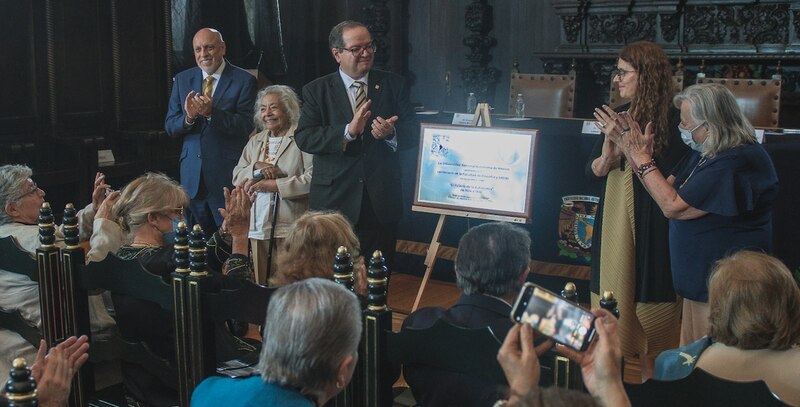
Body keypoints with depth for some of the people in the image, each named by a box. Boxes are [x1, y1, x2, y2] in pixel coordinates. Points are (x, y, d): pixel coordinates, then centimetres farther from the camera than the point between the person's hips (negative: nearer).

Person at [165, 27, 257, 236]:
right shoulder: (182, 80, 10)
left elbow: (246, 126, -13)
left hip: (228, 174, -4)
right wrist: (188, 117, -15)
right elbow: (170, 127, 7)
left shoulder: (244, 80, -4)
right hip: (192, 175, 4)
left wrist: (211, 113, -25)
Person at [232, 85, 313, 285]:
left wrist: (272, 185, -15)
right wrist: (256, 167, -6)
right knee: (262, 285, 6)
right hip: (258, 227, 6)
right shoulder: (255, 141, 19)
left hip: (290, 227, -6)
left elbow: (313, 178, -15)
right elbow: (236, 177, 15)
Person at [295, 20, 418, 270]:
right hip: (335, 201, -1)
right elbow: (303, 138, -9)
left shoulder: (394, 85, 7)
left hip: (382, 202, 1)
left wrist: (392, 134, -19)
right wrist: (348, 131, -22)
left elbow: (413, 134, 3)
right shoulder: (316, 91, 2)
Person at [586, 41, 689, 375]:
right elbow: (591, 170, 9)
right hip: (613, 221, 7)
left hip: (650, 228, -6)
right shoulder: (620, 116, 8)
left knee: (648, 303, 2)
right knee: (612, 299, 12)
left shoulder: (672, 120, -12)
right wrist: (606, 157, -12)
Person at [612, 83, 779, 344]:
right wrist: (632, 152, 6)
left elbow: (673, 206, -24)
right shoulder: (705, 153, 8)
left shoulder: (737, 163, -25)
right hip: (699, 278, 10)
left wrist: (643, 159, -13)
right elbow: (668, 187, 13)